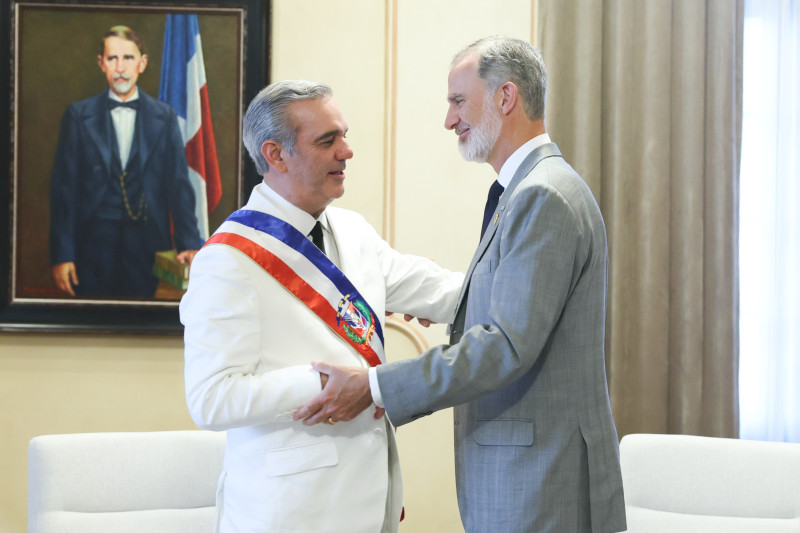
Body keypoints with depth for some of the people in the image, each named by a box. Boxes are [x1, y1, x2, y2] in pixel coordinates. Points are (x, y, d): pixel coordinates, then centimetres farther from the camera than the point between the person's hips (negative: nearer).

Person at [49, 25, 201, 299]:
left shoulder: (164, 116, 8)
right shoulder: (78, 115, 5)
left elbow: (179, 184, 5)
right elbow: (64, 187, 3)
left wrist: (189, 244, -6)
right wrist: (61, 255, -4)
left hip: (149, 247, 1)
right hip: (94, 244, -1)